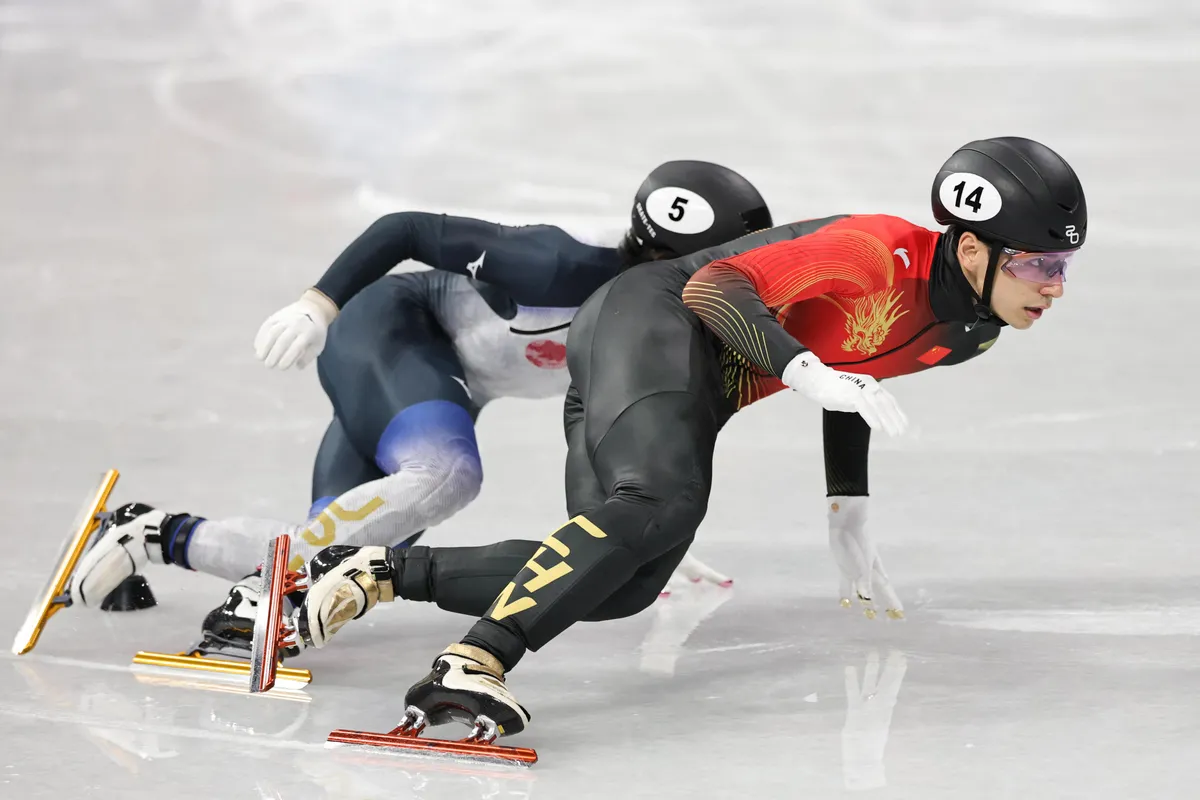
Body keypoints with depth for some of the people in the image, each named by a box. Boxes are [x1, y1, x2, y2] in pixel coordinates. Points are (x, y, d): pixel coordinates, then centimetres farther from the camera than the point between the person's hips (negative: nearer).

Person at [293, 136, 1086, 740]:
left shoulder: (971, 334, 8)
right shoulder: (880, 252, -20)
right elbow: (714, 286, -23)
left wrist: (848, 511, 24)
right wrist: (808, 371, -36)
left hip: (696, 398, 9)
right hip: (647, 321, -9)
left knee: (622, 586, -8)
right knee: (661, 501, -36)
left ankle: (382, 573, -2)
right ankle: (473, 665, -44)